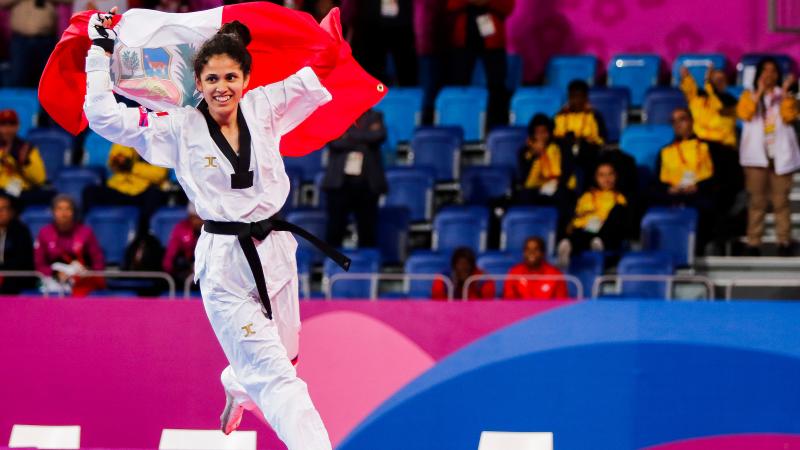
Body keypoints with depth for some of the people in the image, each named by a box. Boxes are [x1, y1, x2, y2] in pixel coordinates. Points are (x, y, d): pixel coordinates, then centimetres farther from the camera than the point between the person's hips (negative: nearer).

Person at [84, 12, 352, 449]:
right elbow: (103, 117, -9)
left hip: (275, 249, 5)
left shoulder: (263, 109, 1)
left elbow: (319, 80, 0)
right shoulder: (179, 129, -7)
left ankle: (237, 389, 57)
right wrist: (100, 53, -6)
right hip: (224, 261, -5)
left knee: (282, 354, 24)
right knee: (275, 378, -9)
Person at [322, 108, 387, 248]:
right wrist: (364, 141, -8)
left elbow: (380, 135, -8)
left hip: (366, 184, 1)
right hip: (340, 183, -1)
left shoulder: (374, 117, 12)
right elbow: (335, 142, -8)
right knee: (335, 231, -2)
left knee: (368, 232, 0)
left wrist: (350, 135, -8)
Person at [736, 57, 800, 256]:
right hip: (757, 155, 0)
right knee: (757, 201, -5)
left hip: (780, 155, 0)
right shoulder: (749, 95, 12)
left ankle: (784, 242, -2)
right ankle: (753, 243, -4)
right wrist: (760, 91, -11)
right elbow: (744, 113, -9)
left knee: (781, 200, -4)